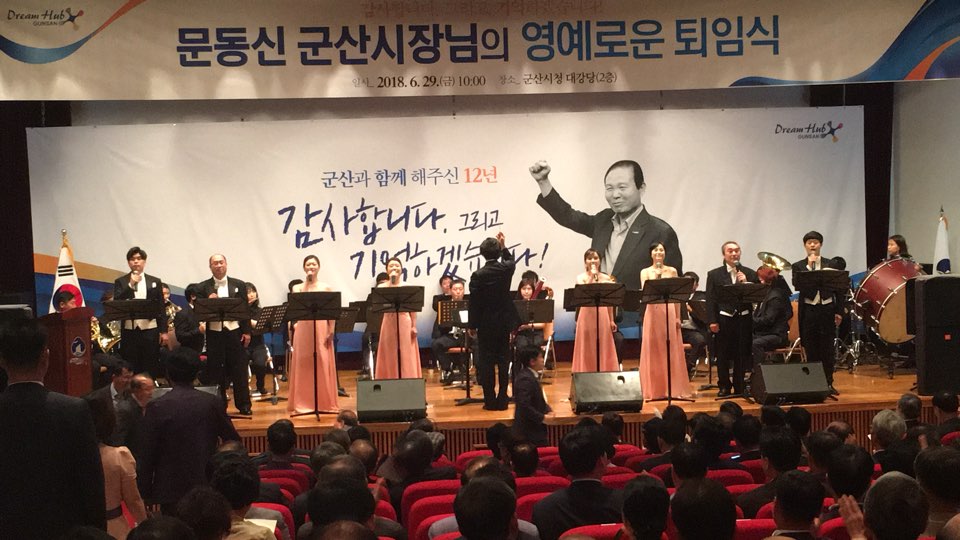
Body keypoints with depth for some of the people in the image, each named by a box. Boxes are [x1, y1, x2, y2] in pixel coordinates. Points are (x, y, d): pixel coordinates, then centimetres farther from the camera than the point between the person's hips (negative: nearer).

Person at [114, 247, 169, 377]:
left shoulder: (155, 282, 9)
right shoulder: (121, 282, 7)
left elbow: (161, 308, 7)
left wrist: (164, 331, 1)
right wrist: (131, 284, -14)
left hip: (150, 329, 0)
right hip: (129, 330, 0)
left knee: (151, 368, 3)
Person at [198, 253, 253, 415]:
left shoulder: (239, 285, 8)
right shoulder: (203, 287, 6)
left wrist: (246, 331, 0)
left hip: (235, 331, 0)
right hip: (214, 333, 0)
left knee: (239, 370, 3)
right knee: (215, 371, 3)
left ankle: (244, 405, 11)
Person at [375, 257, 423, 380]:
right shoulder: (382, 287, 4)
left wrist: (414, 326, -4)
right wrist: (391, 282, -11)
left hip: (405, 324, 0)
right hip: (389, 324, 0)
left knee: (406, 357, 1)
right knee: (390, 358, 2)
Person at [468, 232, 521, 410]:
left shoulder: (478, 275, -13)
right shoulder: (506, 269, -5)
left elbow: (474, 302, -9)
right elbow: (511, 261, 23)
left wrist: (472, 325, -1)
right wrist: (503, 246, 21)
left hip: (485, 324, -3)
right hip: (504, 322, 3)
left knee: (486, 362, 4)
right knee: (503, 361, 8)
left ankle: (490, 400, 5)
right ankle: (502, 400, 9)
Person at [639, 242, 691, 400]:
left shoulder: (672, 271, 8)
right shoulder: (645, 272, 5)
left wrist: (678, 317, 1)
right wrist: (655, 277, -16)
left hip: (669, 313, 1)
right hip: (653, 313, -1)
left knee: (671, 351, 3)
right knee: (653, 351, 1)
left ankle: (673, 388, 9)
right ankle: (654, 390, 6)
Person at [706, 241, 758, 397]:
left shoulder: (750, 274, 8)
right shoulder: (714, 274, 4)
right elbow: (710, 299, 0)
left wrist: (745, 283, -12)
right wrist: (712, 321, -7)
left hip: (744, 319, 1)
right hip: (724, 319, -1)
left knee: (742, 355, 5)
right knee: (723, 355, 3)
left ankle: (739, 386, 17)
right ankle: (724, 386, 14)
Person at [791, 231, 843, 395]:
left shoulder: (830, 264, 7)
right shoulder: (798, 266, 4)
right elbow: (797, 285, -14)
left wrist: (839, 312, 2)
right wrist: (809, 266, -14)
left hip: (827, 309, 1)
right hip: (808, 311, -1)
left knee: (827, 348, 4)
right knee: (811, 349, 3)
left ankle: (828, 383, 12)